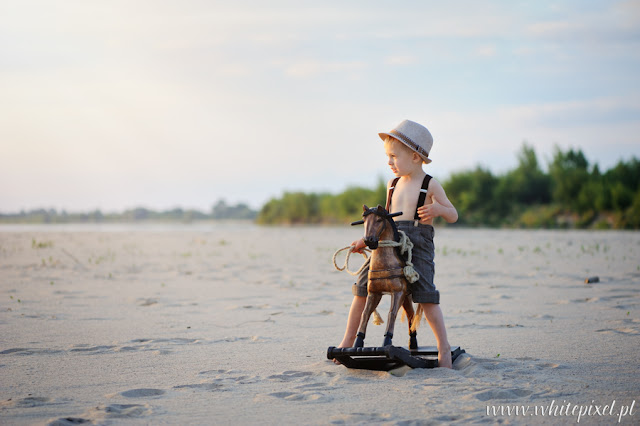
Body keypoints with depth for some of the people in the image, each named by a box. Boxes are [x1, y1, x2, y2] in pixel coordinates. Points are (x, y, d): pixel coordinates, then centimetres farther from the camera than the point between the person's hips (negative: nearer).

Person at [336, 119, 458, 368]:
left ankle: (444, 347, 0)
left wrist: (439, 209, -19)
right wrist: (366, 240, 17)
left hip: (418, 245, -5)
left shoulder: (430, 185, 0)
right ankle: (347, 342, 10)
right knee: (362, 287, -2)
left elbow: (453, 215, 3)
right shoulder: (393, 184, 15)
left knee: (425, 295, -14)